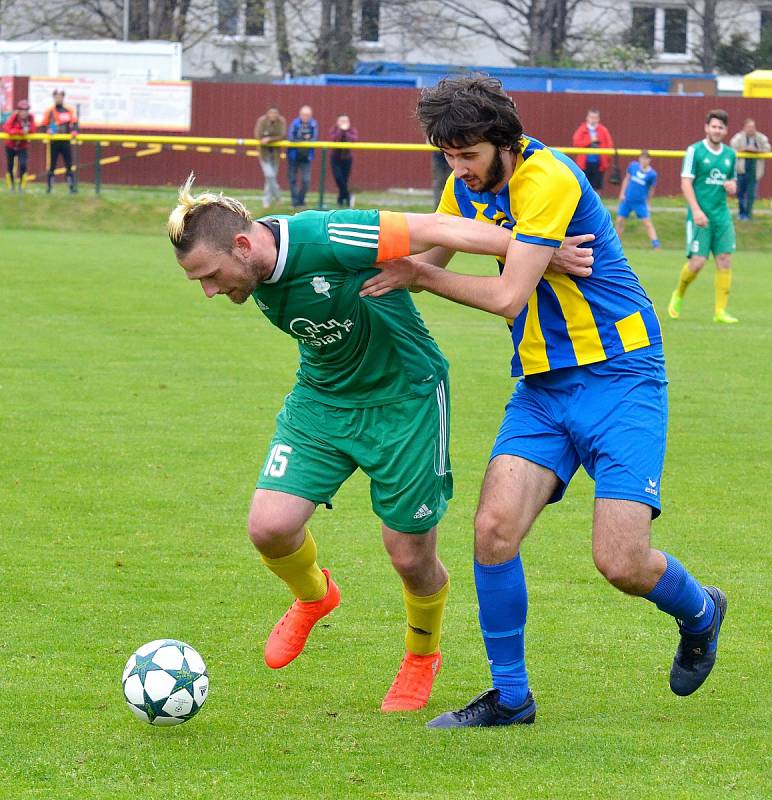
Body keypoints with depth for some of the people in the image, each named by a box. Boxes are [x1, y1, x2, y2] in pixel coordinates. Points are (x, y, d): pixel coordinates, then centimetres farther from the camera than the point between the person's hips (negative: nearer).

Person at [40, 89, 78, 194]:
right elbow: (43, 126, 4)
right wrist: (47, 130, -17)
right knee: (51, 166, 1)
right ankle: (49, 188, 7)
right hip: (53, 142, -1)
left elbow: (74, 123, 5)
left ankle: (72, 187, -3)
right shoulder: (49, 111, 4)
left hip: (66, 142, 1)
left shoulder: (69, 111, 7)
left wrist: (74, 130, -16)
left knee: (69, 166, -3)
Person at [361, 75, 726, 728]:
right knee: (495, 526, -12)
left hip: (618, 375, -7)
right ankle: (510, 696, 3)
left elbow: (508, 295, -24)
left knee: (621, 561, -13)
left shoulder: (547, 178, -20)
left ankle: (700, 614, 22)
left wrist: (420, 276, -12)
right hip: (541, 382, 7)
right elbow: (425, 261, 19)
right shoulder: (468, 186, 5)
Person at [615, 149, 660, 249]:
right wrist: (622, 193, 4)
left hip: (641, 202, -3)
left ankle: (655, 244, -10)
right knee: (619, 221, 4)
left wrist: (646, 200, 3)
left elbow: (651, 190, 2)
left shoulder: (652, 174, -10)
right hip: (627, 199, 3)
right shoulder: (633, 166, -2)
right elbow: (627, 179, 9)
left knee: (647, 223, -9)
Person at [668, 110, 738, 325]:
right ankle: (678, 295, 20)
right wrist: (696, 210, -18)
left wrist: (732, 186, -1)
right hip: (700, 216, -5)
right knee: (697, 261, -9)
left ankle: (720, 311, -2)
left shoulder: (730, 154, 12)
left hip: (722, 216, 5)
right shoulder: (695, 151, -4)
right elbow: (686, 183, -8)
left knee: (725, 260, -5)